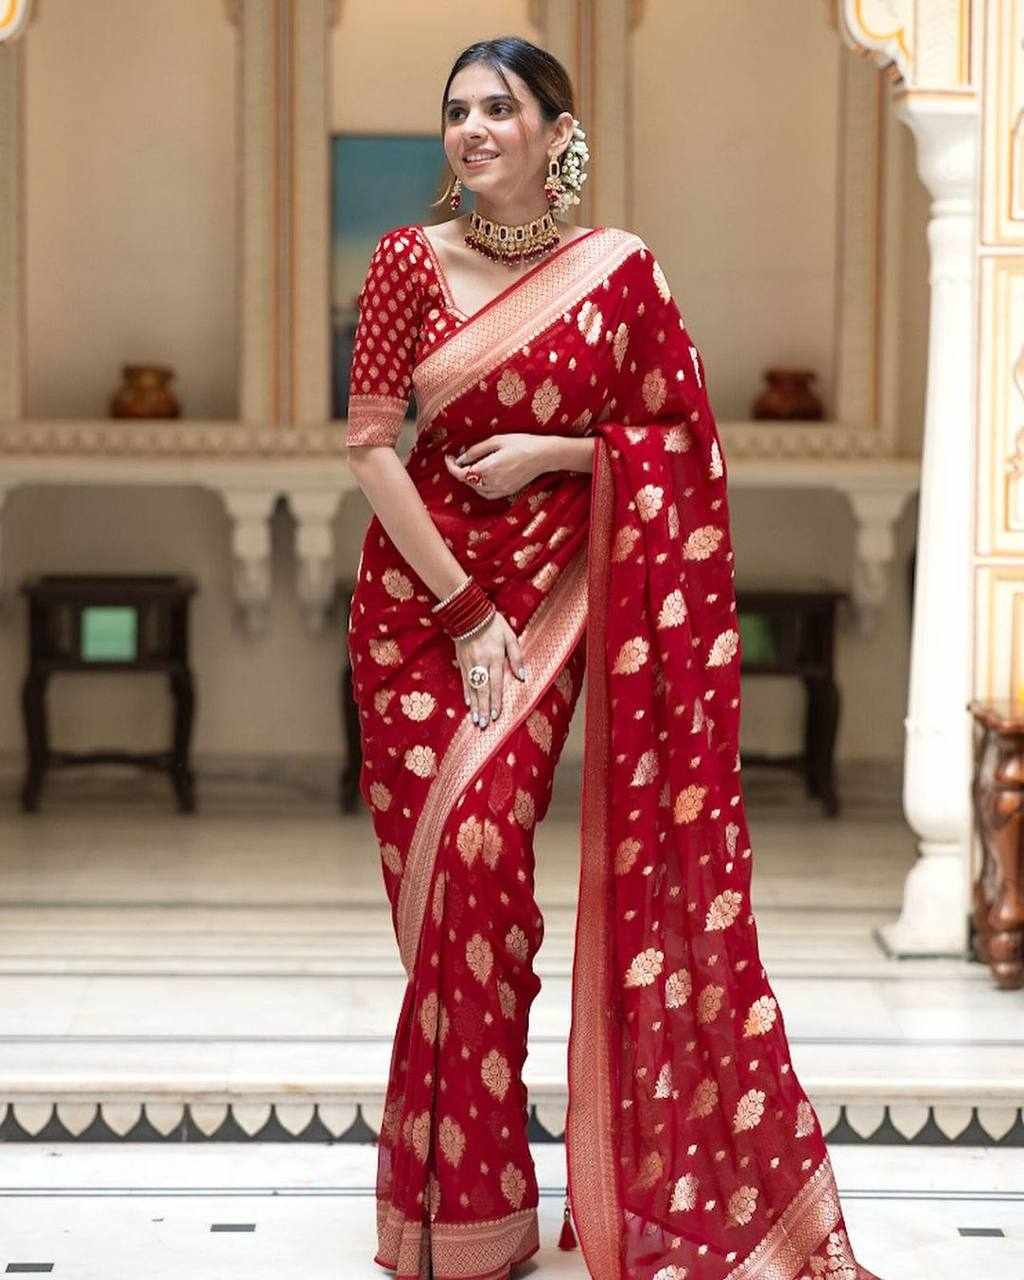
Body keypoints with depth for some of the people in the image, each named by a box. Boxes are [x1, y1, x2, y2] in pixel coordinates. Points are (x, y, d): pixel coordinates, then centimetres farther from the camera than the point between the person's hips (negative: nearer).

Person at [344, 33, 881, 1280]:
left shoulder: (620, 269, -2)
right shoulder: (409, 261, -1)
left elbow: (675, 439, 5)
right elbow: (369, 444, -5)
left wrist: (553, 452, -11)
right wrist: (466, 610, -11)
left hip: (552, 591, -1)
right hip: (418, 590, 1)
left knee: (481, 844, -13)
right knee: (441, 865, -1)